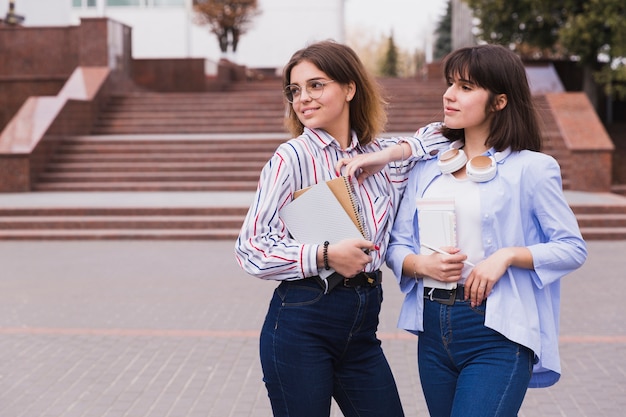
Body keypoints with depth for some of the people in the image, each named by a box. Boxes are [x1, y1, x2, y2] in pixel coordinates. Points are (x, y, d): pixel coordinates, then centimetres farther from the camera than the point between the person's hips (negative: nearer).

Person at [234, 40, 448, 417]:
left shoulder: (382, 155, 9)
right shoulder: (293, 157, -6)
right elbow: (250, 249, -10)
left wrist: (396, 152, 1)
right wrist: (325, 255, -20)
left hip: (362, 328, 5)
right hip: (301, 325, -4)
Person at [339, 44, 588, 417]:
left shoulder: (530, 168, -4)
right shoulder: (428, 167, 10)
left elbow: (572, 249, -5)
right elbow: (398, 245, 9)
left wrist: (508, 255, -17)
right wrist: (422, 264, -12)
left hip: (496, 332, -5)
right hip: (434, 328, 5)